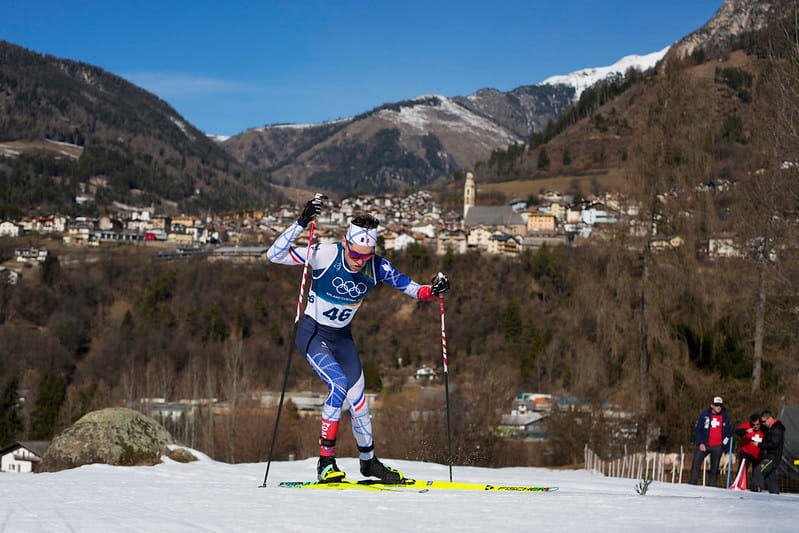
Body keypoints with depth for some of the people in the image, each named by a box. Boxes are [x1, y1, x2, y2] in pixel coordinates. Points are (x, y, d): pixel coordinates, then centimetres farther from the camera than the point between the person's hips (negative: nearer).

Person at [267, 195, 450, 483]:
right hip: (312, 332, -5)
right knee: (339, 384, -25)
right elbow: (275, 255, -30)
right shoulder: (325, 254, -25)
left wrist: (432, 290, -28)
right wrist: (301, 222, -41)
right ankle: (326, 461, -17)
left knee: (357, 395, 7)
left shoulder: (377, 268, -14)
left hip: (341, 337, 5)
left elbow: (412, 288, -6)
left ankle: (368, 461, 29)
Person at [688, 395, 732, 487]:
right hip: (704, 445, -1)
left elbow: (729, 432, 11)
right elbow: (697, 429, 2)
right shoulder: (704, 415, 0)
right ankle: (692, 484, -12)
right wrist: (700, 443, -7)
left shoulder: (725, 417, 4)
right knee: (696, 463, -13)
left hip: (718, 447, 1)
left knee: (714, 468, 4)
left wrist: (724, 445, 0)